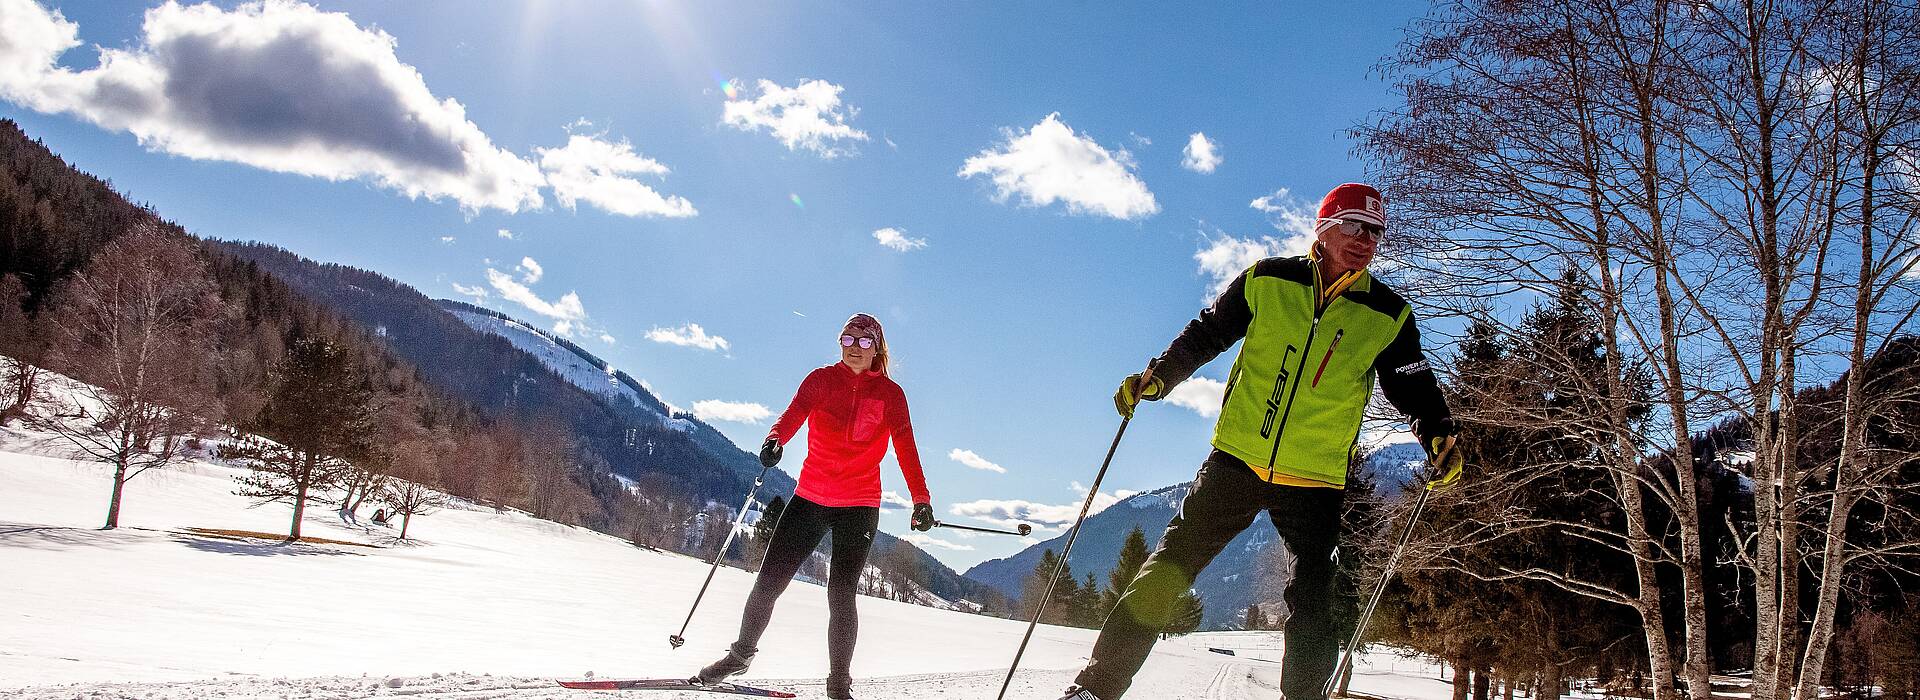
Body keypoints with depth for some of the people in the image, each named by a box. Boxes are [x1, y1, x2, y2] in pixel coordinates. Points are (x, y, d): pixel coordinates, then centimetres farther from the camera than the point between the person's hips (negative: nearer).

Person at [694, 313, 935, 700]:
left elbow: (905, 446, -8)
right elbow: (794, 413, -15)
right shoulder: (821, 379, 2)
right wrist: (774, 439, -37)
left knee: (842, 593, -8)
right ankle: (741, 653, 27)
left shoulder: (890, 393, 0)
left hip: (859, 506, -2)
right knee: (769, 580, 3)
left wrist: (921, 499, -19)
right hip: (810, 497, 2)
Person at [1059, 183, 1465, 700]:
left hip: (1315, 483, 1)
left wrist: (1438, 434, -8)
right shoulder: (1267, 281, 2)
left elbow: (1414, 388, 11)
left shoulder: (1387, 317, 4)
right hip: (1238, 460, 0)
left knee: (1313, 612, 1)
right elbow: (1205, 335, 11)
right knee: (1165, 572, -3)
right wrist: (1156, 377, 1)